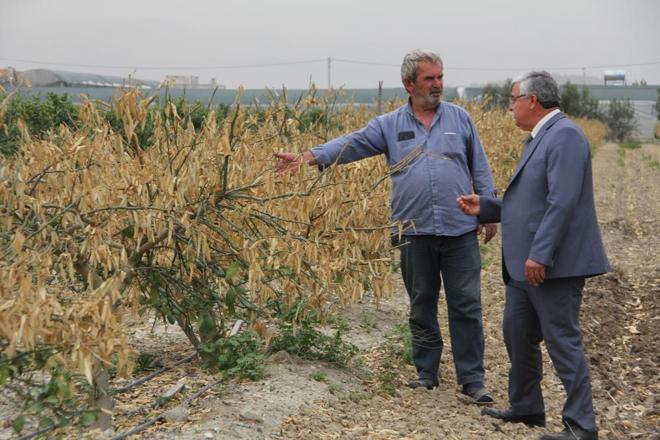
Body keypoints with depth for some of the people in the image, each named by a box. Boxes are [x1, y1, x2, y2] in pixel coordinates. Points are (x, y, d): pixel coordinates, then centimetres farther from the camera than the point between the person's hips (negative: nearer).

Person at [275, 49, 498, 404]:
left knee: (466, 306, 0)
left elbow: (479, 167, 10)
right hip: (415, 232, 1)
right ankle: (426, 373, 25)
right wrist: (309, 157, -19)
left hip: (460, 230, 0)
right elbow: (352, 144, -5)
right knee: (421, 308, 11)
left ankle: (472, 379, 9)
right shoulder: (390, 124, 5)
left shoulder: (459, 118, 7)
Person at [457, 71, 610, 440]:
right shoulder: (540, 138, 17)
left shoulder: (564, 135, -15)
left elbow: (562, 202, -24)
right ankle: (526, 408, 31)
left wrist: (540, 255, -26)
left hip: (554, 266, -10)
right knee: (518, 334, 17)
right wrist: (483, 207, 14)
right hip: (525, 265, 10)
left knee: (563, 341, -5)